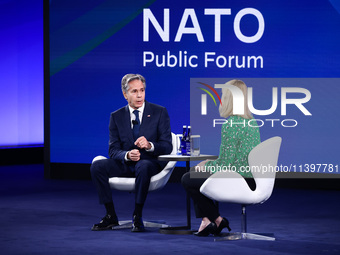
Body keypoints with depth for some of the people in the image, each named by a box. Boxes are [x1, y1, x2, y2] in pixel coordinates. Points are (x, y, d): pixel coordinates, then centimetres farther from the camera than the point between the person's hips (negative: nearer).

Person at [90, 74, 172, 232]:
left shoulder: (159, 112, -1)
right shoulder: (116, 117, 6)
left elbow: (167, 146, -6)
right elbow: (113, 150, 0)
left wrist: (149, 145, -28)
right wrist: (127, 155, -24)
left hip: (151, 163, -3)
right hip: (126, 164, 3)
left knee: (143, 167, -39)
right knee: (97, 166, -22)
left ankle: (137, 217, -25)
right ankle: (111, 217, -14)